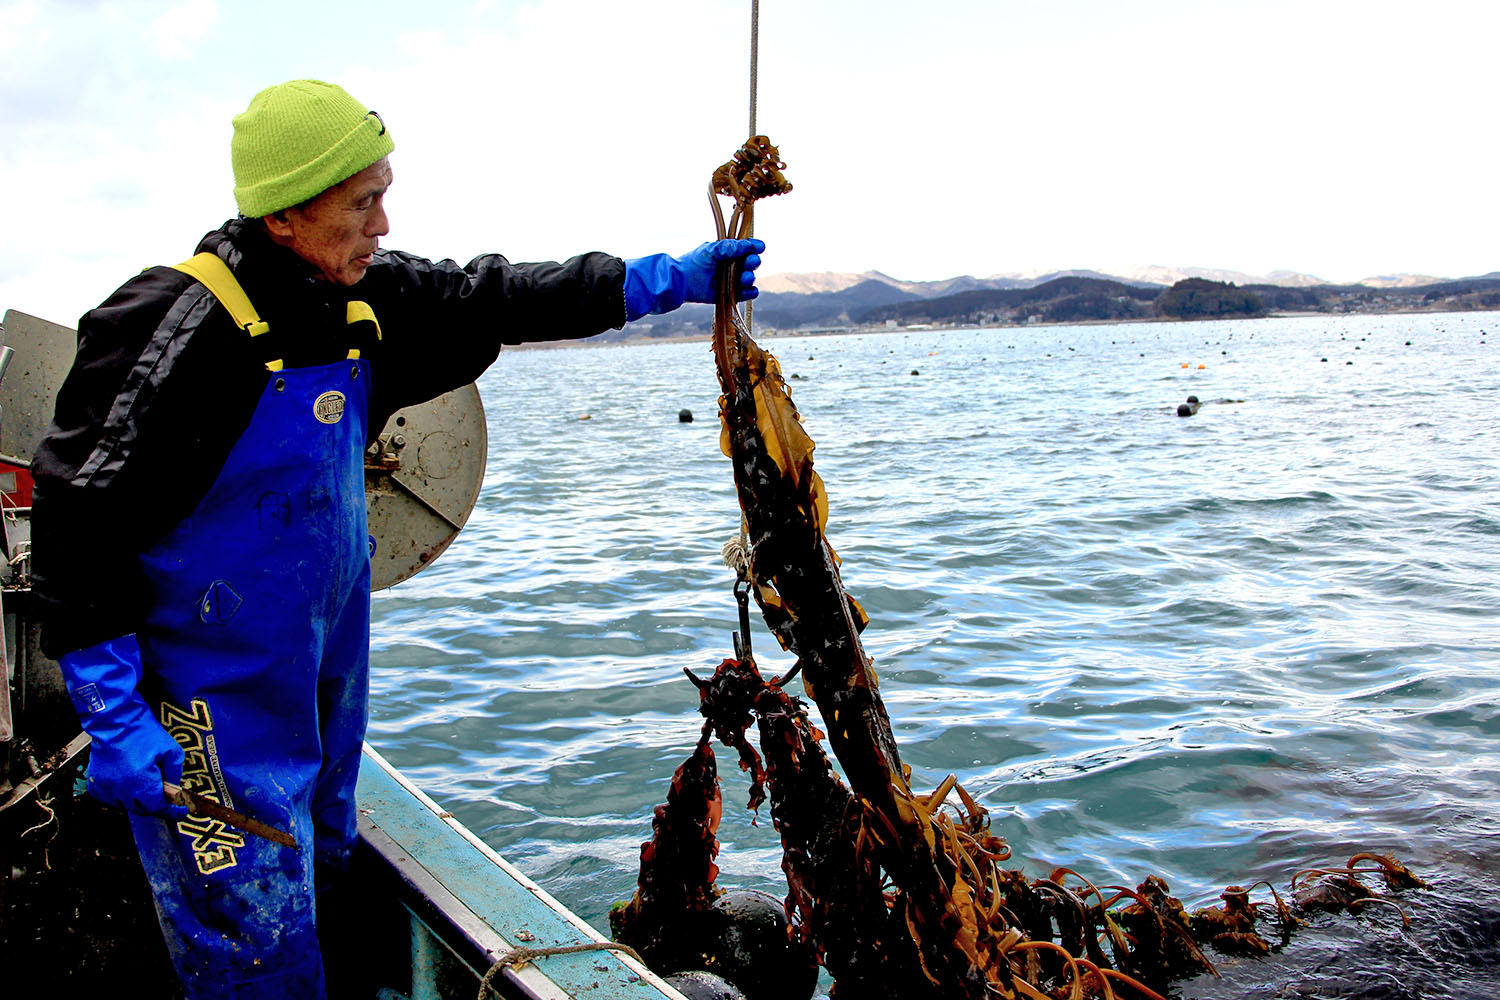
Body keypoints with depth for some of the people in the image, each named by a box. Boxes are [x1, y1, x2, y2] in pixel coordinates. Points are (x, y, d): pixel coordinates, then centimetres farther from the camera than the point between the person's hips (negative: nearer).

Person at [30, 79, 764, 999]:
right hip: (211, 710, -7)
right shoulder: (176, 331, -23)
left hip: (323, 674, 8)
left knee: (321, 895, 21)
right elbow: (78, 522, -19)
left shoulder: (365, 301, -1)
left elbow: (490, 301, 12)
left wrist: (662, 281, 9)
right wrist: (114, 719, -20)